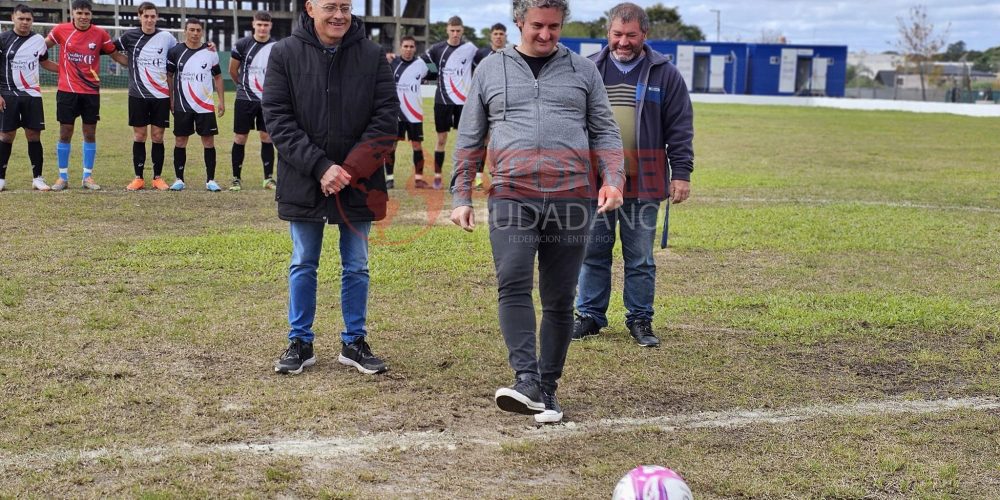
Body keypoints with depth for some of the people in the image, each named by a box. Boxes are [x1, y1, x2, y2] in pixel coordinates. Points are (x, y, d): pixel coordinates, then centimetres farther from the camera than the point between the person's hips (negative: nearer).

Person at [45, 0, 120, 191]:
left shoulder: (100, 34, -1)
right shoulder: (61, 30, -3)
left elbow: (116, 55, 10)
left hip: (91, 91, 1)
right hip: (67, 91, -1)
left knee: (90, 134, 5)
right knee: (65, 134, 3)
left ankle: (88, 177, 15)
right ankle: (63, 177, 13)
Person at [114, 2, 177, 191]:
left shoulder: (166, 37, 2)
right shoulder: (130, 36, 0)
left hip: (161, 96, 0)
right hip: (138, 95, 0)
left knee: (157, 136, 3)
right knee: (139, 136, 3)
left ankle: (158, 177, 11)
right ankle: (138, 178, 10)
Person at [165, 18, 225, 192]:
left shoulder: (210, 53, 4)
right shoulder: (176, 52, 0)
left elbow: (217, 77, 10)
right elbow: (169, 76, 7)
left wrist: (221, 101, 3)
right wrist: (171, 99, 1)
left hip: (206, 106, 1)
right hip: (182, 106, -1)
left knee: (209, 141, 0)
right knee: (180, 141, 3)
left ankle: (210, 180, 6)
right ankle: (179, 179, 12)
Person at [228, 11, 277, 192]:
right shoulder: (242, 44, -6)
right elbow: (232, 70, 7)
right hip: (245, 99, -1)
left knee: (267, 138, 4)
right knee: (240, 138, 2)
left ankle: (269, 178, 12)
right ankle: (236, 178, 11)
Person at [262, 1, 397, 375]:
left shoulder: (373, 56, -2)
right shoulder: (285, 54, -4)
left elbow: (385, 119, -4)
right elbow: (277, 118, -8)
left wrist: (351, 171, -15)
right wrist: (319, 168, -17)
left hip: (358, 184, 1)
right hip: (304, 182, 0)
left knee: (356, 267, 11)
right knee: (303, 266, 11)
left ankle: (354, 342, 24)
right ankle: (300, 343, 23)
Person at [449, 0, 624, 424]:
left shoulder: (583, 71, 13)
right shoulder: (491, 70, 12)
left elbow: (605, 132, 12)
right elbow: (469, 139, 13)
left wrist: (613, 179, -5)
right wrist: (461, 197, 7)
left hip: (571, 198, 1)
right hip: (511, 198, -1)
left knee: (559, 300, 4)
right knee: (513, 285, -20)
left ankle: (547, 389, 13)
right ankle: (526, 381, -23)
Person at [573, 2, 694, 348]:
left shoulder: (664, 74, 2)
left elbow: (680, 129, 2)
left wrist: (681, 173, -4)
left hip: (643, 183, -1)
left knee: (640, 258, 6)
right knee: (593, 251, 7)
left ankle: (640, 319, 18)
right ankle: (589, 315, 19)